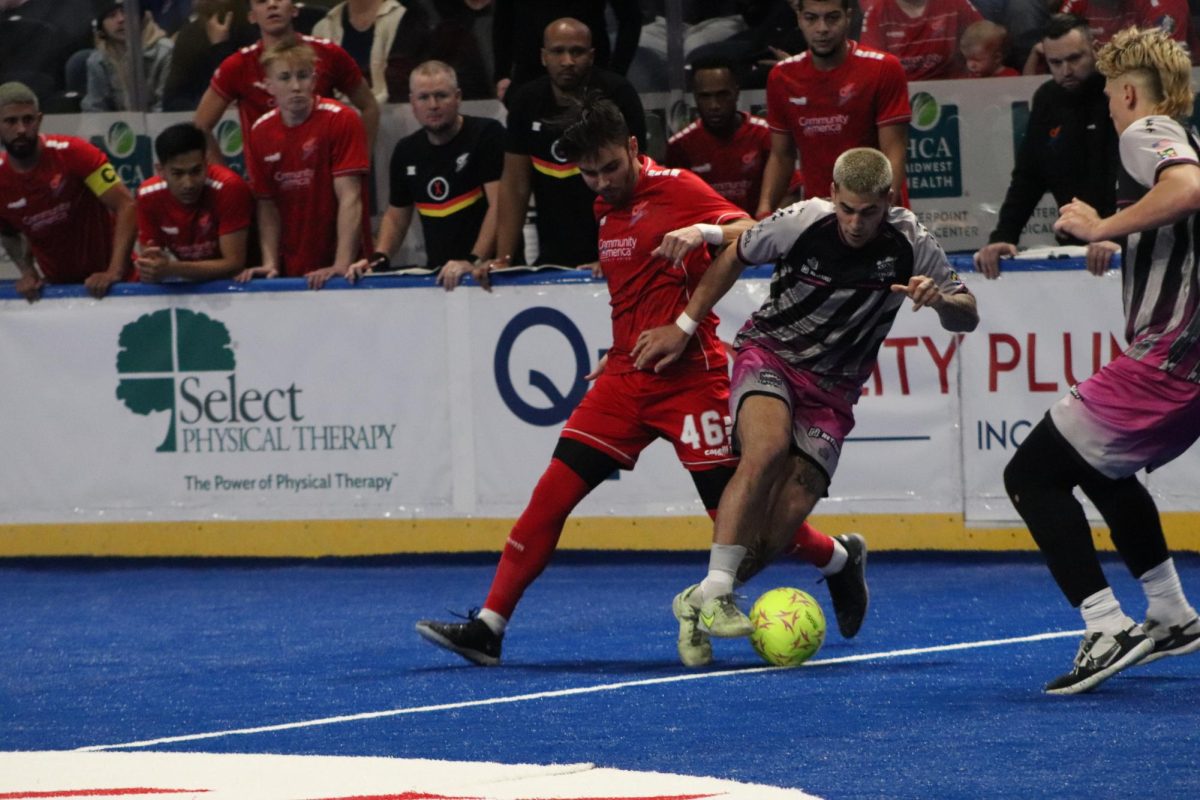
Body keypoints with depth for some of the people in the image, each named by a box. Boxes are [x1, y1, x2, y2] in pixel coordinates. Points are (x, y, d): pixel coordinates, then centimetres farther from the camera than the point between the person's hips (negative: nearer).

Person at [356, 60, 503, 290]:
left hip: (489, 270, -5)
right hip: (437, 275, 5)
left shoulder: (486, 134, -4)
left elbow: (499, 205, -12)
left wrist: (473, 261, -23)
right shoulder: (407, 151, 14)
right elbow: (396, 215, 24)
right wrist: (379, 258, 6)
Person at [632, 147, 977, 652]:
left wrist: (938, 298, -25)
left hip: (832, 388, 2)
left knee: (784, 521, -12)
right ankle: (714, 592, -34)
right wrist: (684, 327, 5)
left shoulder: (909, 244, -10)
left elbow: (967, 317, -2)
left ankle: (697, 605, 9)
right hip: (769, 353, -2)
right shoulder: (801, 223, -15)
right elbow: (734, 257, 4)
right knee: (768, 447, -35)